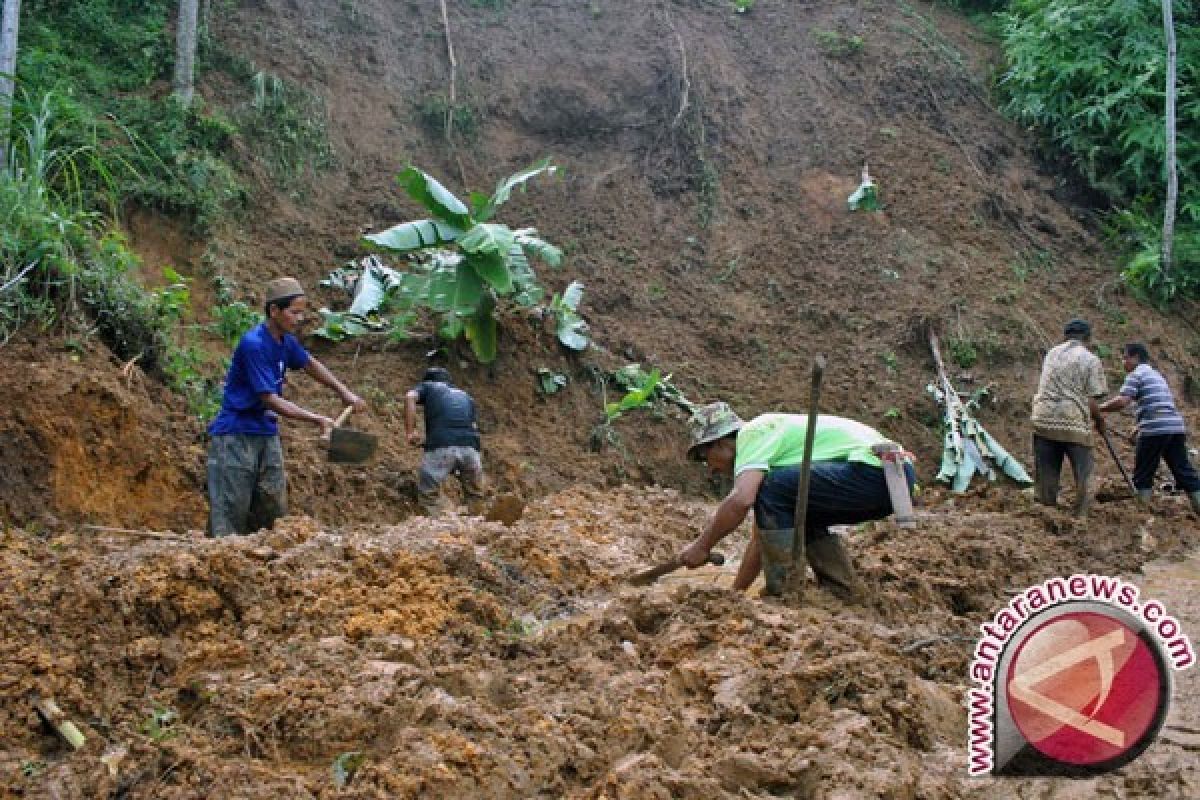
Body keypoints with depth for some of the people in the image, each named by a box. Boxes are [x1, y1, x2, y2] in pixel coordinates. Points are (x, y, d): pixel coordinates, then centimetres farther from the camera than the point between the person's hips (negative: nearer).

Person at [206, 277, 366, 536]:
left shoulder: (286, 341, 3)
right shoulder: (253, 344, -21)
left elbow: (310, 364, 25)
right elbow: (271, 400, -23)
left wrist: (344, 392, 19)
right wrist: (317, 420, -24)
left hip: (267, 434, 8)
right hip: (236, 435, -8)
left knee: (273, 510, 8)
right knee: (231, 517, -8)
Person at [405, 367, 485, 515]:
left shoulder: (428, 386, 24)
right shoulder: (465, 396, 35)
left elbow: (410, 397, 4)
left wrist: (410, 431, 2)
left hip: (441, 447, -4)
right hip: (470, 446, 4)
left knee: (428, 494, 4)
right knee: (475, 496, 20)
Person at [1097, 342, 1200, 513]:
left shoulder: (1136, 374, -1)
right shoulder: (1156, 375, 26)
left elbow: (1122, 402, -13)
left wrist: (1098, 408, -3)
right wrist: (1140, 427, 29)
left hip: (1155, 429, -8)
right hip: (1176, 426, 8)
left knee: (1143, 474, 3)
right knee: (1184, 472, 7)